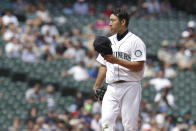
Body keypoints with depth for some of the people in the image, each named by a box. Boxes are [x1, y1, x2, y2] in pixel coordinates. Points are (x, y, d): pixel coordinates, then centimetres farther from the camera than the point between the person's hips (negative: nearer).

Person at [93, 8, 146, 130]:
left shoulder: (135, 41, -4)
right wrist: (96, 87, 15)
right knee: (107, 120, -11)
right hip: (112, 88, 5)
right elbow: (104, 66, 21)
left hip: (130, 87, -5)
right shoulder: (109, 41, 17)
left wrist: (117, 61, -20)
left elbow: (139, 66, -13)